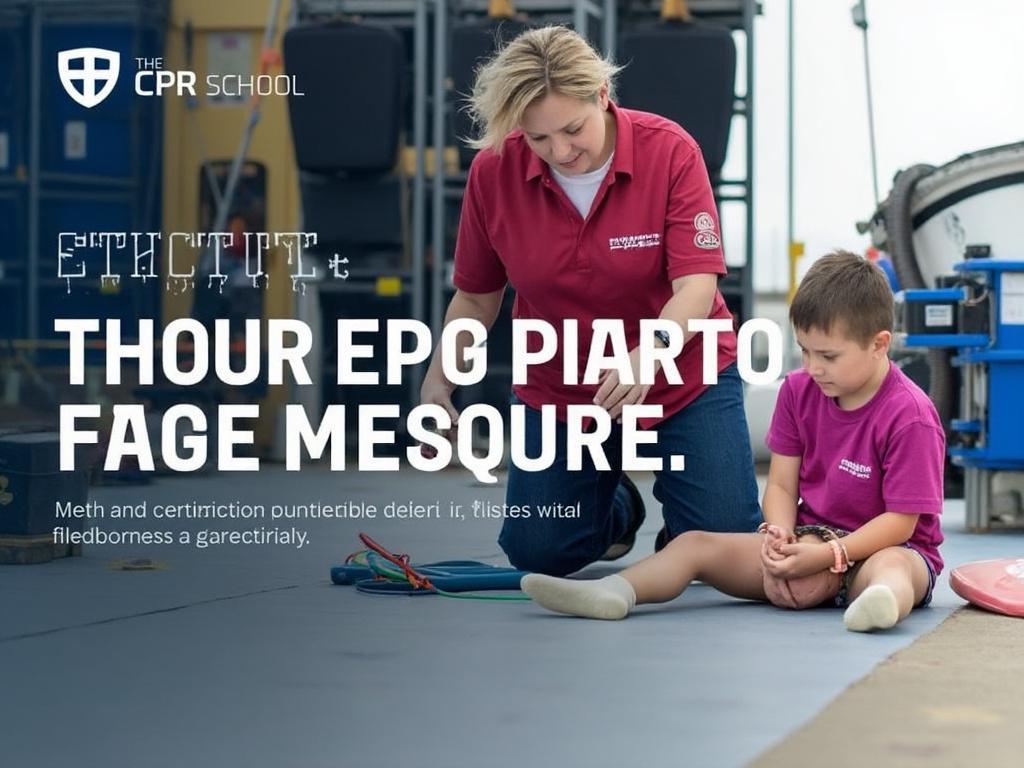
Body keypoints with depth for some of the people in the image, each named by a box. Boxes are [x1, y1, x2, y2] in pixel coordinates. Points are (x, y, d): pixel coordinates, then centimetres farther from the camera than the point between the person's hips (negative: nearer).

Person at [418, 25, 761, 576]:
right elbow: (475, 297, 0)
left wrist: (646, 357, -46)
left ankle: (673, 497, 26)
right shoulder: (493, 171, -14)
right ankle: (616, 504, 35)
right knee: (539, 553, -1)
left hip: (681, 375, -2)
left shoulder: (670, 150, -21)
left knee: (726, 540, -12)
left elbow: (697, 286, -27)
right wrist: (438, 378, -14)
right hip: (558, 385, 2)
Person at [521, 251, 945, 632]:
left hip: (878, 544, -7)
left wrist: (826, 555, -27)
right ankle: (611, 593, -33)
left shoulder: (909, 415, -17)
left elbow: (900, 521, -18)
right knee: (696, 544, -9)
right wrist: (780, 539, -18)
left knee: (891, 566, -43)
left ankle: (881, 602, -79)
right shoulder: (798, 390, 4)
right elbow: (781, 484, 4)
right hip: (810, 537, 7)